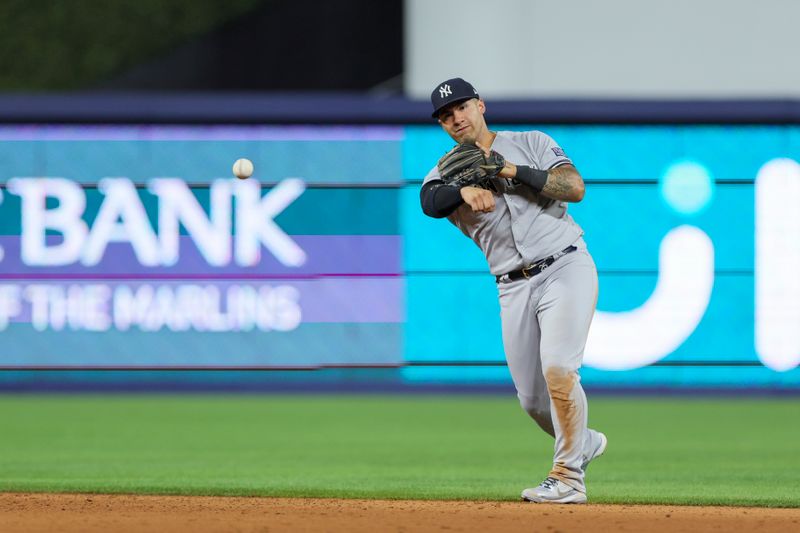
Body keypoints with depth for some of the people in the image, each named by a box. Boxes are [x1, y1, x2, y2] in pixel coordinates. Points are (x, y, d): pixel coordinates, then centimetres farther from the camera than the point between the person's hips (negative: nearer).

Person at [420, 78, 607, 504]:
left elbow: (574, 187, -8)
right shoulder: (448, 172, 8)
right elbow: (430, 201, -16)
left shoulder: (529, 144, 6)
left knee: (557, 369, -21)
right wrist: (466, 191, -37)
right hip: (514, 288, 4)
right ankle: (583, 442, 34)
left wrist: (512, 171, -16)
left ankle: (569, 477, -11)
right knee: (531, 397, 5)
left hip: (566, 269, -4)